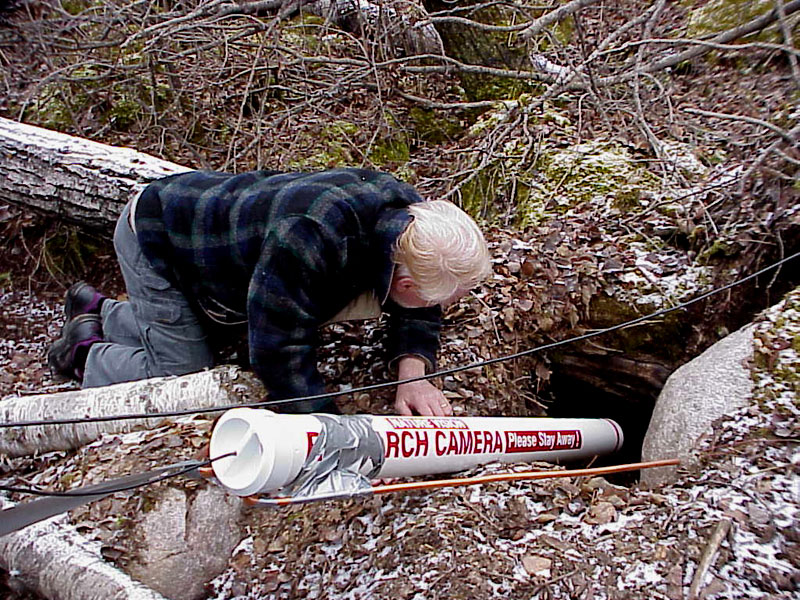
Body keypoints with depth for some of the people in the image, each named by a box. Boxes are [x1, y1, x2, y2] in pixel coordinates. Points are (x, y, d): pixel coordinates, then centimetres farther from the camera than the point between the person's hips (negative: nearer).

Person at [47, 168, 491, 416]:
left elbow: (417, 311, -8)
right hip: (153, 236, -7)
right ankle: (87, 352, 20)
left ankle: (99, 311, 41)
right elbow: (279, 352, -40)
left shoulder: (409, 212, -21)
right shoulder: (308, 240, -46)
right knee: (184, 372, -7)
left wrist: (412, 370, -25)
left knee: (212, 339, 22)